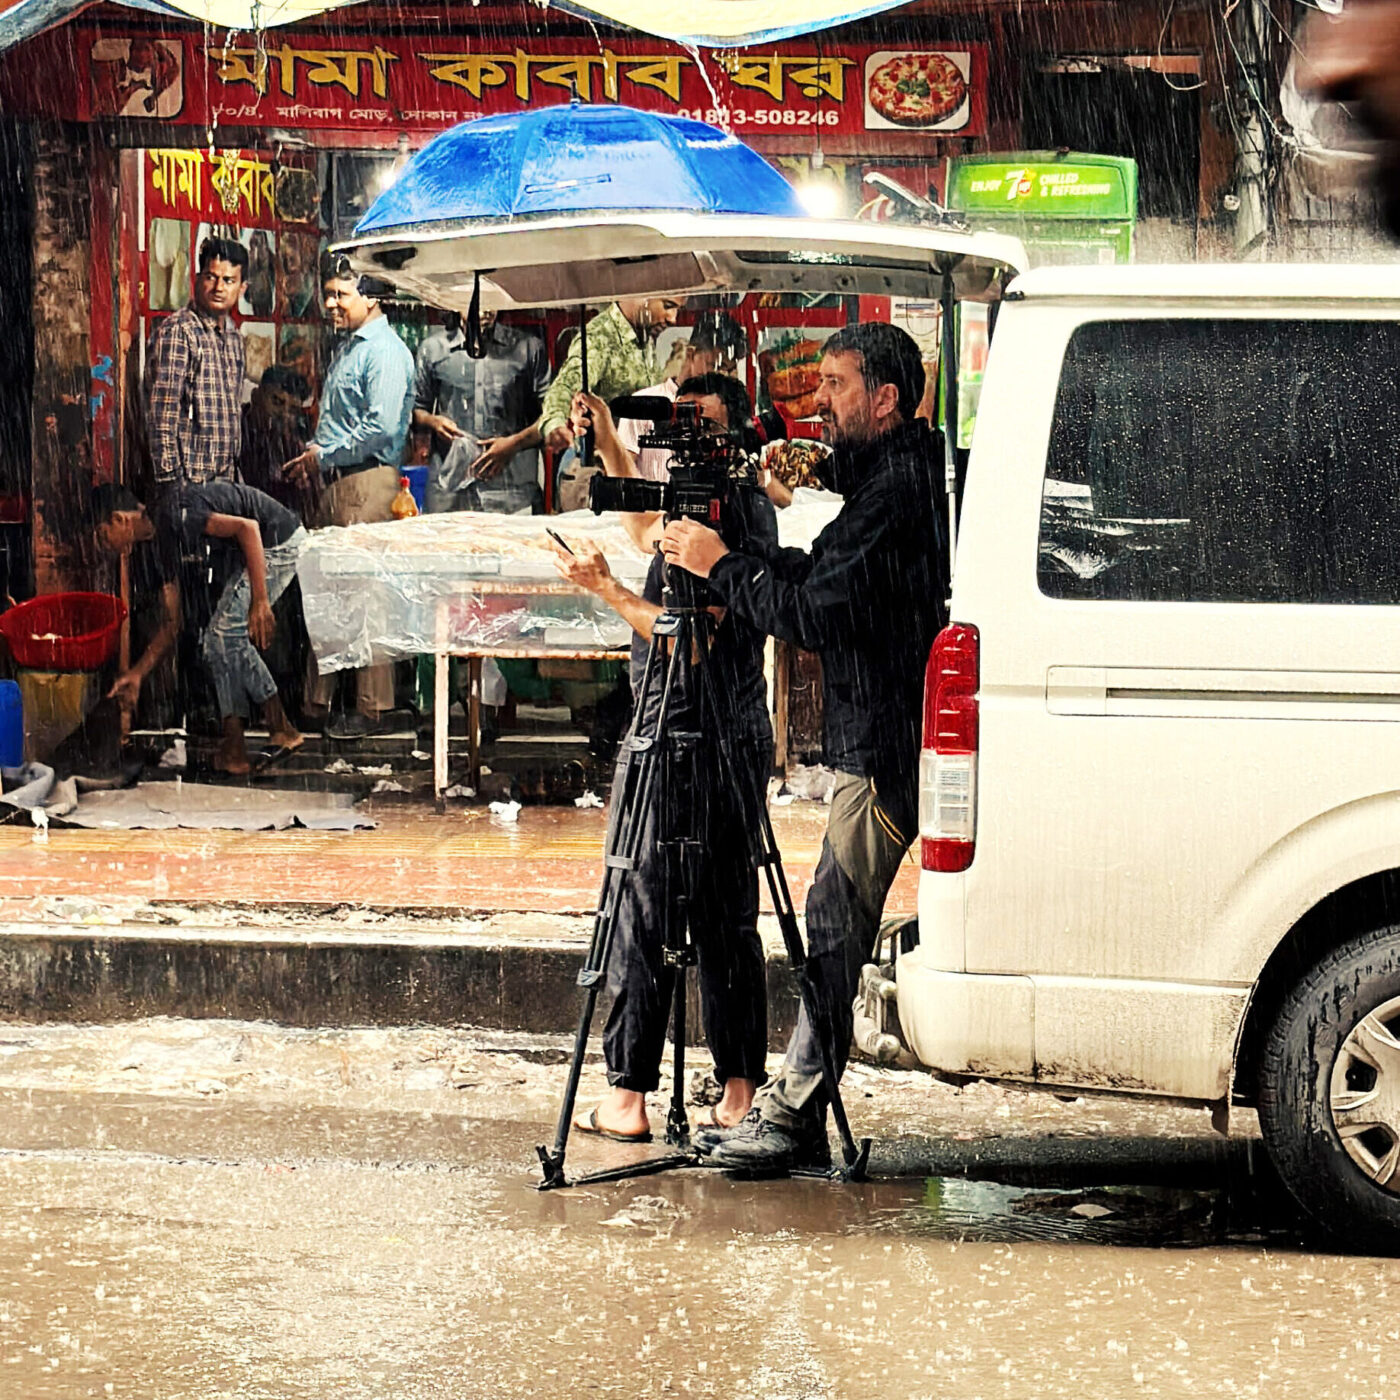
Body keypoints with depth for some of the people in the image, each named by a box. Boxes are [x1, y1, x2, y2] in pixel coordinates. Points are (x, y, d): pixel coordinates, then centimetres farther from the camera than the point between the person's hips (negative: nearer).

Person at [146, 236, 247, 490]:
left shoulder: (233, 337, 17)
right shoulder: (176, 330, -9)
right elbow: (162, 414, -14)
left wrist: (234, 474, 18)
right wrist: (170, 477, -19)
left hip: (225, 478, 8)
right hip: (189, 479, -8)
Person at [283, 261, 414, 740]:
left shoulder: (384, 351, -11)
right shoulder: (346, 348, 19)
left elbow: (381, 427, -20)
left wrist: (324, 455, -12)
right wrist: (314, 454, 11)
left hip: (368, 481, -10)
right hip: (335, 484, 10)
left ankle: (371, 709, -4)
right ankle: (317, 703, 15)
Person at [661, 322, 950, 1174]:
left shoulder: (898, 486, -15)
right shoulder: (893, 476, 15)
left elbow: (818, 612, -19)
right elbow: (828, 585, 20)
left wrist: (722, 566, -8)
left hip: (889, 747, -10)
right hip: (879, 742, 10)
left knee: (834, 928, -7)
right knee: (832, 927, 12)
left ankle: (793, 1120, -5)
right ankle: (791, 1109, 15)